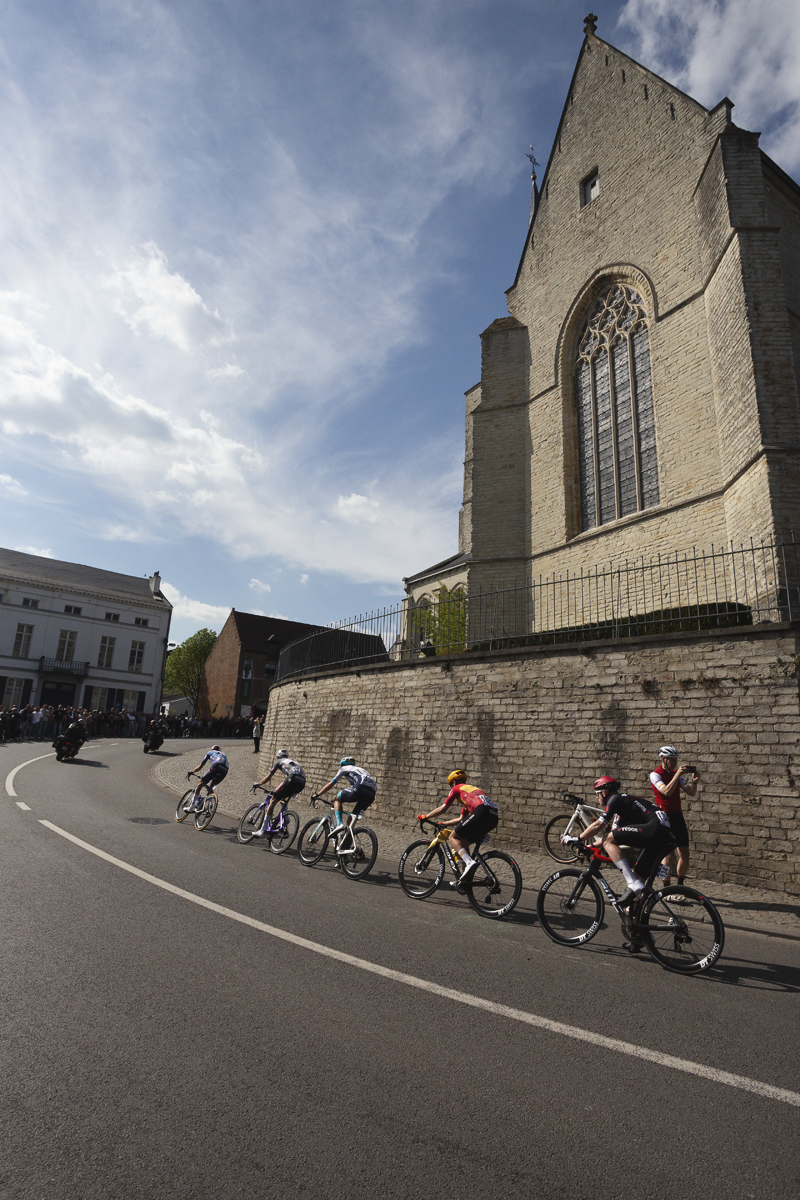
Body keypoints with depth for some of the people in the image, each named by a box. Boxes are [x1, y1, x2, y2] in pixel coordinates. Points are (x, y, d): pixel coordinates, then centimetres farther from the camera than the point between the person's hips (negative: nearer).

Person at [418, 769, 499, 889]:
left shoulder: (457, 788, 18)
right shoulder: (471, 789, 38)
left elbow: (442, 809, 19)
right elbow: (461, 819, 43)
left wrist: (425, 816, 32)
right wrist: (443, 824, 51)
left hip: (482, 811, -8)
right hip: (494, 817, 8)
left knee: (453, 837, 3)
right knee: (464, 842, 20)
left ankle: (469, 862, -19)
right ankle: (465, 878, 16)